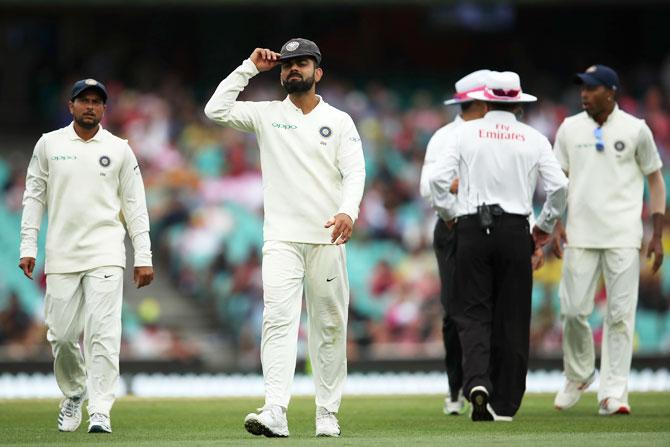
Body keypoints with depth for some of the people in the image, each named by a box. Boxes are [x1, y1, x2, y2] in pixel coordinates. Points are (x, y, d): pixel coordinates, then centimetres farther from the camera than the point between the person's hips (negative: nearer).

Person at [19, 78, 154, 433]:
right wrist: (28, 247, 1)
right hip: (61, 255, 1)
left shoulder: (119, 150, 7)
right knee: (62, 334, 2)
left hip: (105, 254, -1)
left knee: (103, 332, -12)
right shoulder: (49, 144, 8)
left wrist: (143, 257, 0)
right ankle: (74, 394, 26)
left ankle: (100, 411, -13)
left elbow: (134, 205, 7)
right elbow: (34, 198, 9)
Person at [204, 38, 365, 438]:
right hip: (282, 238, 0)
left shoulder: (339, 121, 7)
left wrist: (348, 212, -23)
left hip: (328, 239, 0)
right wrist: (250, 68, 0)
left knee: (330, 326, 4)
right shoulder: (267, 115, 9)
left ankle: (328, 415, 12)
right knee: (278, 319, -14)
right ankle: (275, 412, -25)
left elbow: (355, 172, -4)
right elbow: (216, 110, -3)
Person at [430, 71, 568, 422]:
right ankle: (504, 403, 6)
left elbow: (439, 179, -3)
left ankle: (477, 382, -23)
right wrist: (545, 226, 13)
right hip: (516, 231, 1)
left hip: (472, 228, -1)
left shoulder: (465, 133, 4)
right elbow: (559, 186, -1)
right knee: (512, 317, 6)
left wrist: (449, 213, 14)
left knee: (473, 312, 1)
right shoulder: (534, 139, 6)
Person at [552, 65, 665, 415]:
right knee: (573, 310, -1)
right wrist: (556, 225, -1)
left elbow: (655, 179, 7)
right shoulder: (570, 129, 7)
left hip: (623, 237, -2)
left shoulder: (635, 130, 1)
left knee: (621, 314, -6)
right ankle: (578, 376, 23)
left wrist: (657, 235, 1)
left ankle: (613, 393, -4)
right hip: (580, 236, 2)